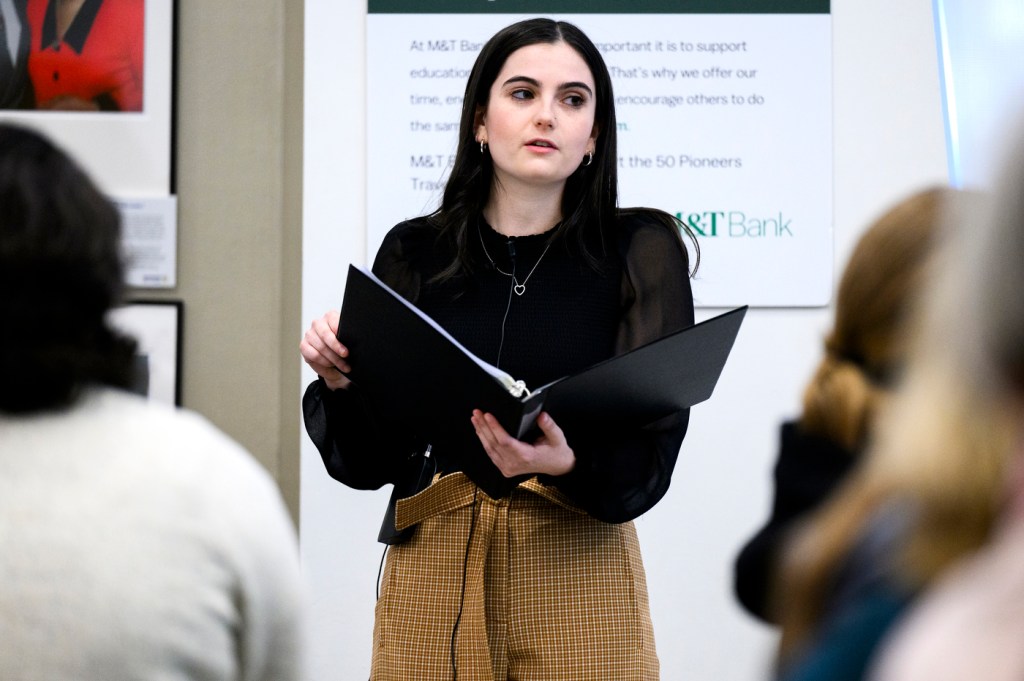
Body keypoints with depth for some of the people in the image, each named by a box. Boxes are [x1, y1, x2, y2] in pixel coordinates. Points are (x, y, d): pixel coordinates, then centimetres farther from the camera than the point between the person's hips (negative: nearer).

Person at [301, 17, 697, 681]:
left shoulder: (640, 250, -3)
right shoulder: (414, 254, 3)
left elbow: (650, 455, -10)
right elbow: (371, 462, 4)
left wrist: (569, 463, -30)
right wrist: (341, 381, -16)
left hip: (578, 573, -1)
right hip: (434, 571, 2)